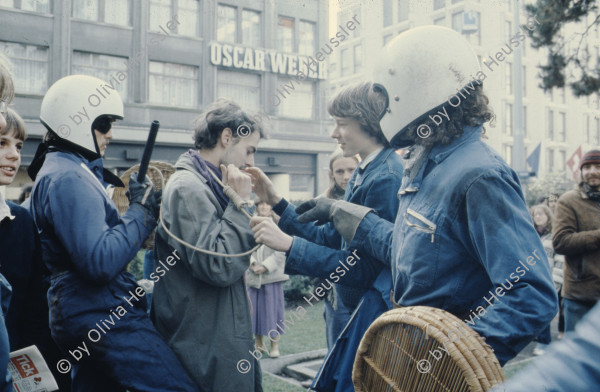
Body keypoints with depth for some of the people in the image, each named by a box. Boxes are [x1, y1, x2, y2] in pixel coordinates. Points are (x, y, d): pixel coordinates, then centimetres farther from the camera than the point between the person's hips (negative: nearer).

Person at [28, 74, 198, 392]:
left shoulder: (61, 170, 17)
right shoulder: (68, 178, -16)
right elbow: (101, 262, -25)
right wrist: (142, 210, -14)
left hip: (85, 316, 11)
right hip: (105, 318, -11)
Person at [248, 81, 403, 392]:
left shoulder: (385, 179, -20)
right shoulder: (363, 173, 9)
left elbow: (365, 269, -22)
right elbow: (330, 238, 9)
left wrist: (289, 244, -23)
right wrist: (276, 202, 5)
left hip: (377, 311, -9)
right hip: (359, 310, 9)